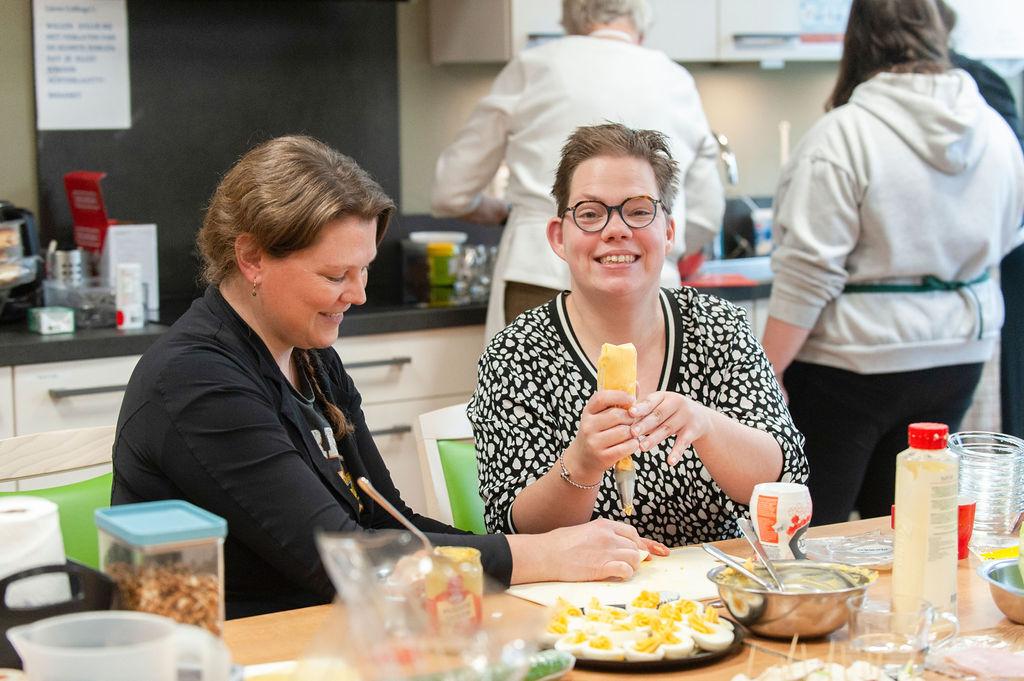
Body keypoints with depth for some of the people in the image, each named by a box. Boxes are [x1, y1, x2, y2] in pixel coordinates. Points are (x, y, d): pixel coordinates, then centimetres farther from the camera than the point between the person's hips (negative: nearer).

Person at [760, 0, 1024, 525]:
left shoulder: (841, 136, -16)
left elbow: (808, 271, -18)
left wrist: (770, 369, -13)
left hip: (853, 362, -6)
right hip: (957, 359, 6)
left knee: (810, 525, 3)